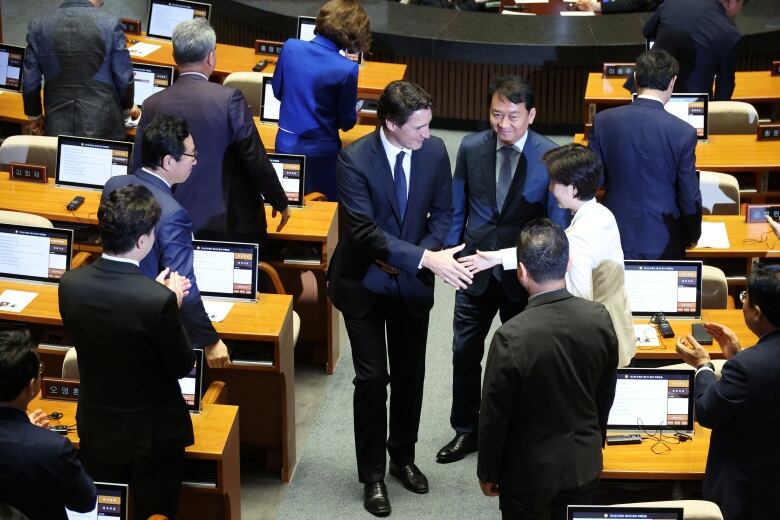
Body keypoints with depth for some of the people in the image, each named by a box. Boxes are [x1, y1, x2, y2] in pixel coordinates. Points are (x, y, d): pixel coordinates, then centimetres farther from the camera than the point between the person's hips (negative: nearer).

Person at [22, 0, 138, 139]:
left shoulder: (39, 25, 0)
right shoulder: (110, 24, -8)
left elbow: (30, 80, 5)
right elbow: (123, 77, -2)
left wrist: (34, 115, 20)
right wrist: (128, 107, 17)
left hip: (58, 125, 2)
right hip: (102, 124, -2)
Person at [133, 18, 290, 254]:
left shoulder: (152, 105, -2)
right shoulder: (229, 99, -12)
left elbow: (139, 166, 5)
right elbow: (256, 160, -9)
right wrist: (280, 202, 5)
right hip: (230, 223, -3)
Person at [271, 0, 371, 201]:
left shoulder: (290, 47, -8)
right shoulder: (347, 69, -20)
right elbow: (346, 122, -8)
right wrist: (354, 114, 15)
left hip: (285, 145, 5)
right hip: (320, 152, -4)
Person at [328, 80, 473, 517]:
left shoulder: (435, 151, -10)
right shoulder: (354, 160, -22)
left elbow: (442, 214, 0)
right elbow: (364, 230, -28)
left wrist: (414, 257, -16)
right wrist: (426, 259, -36)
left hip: (412, 283, 4)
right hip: (364, 283, -4)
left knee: (410, 374, 14)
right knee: (373, 378, 0)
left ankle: (403, 457, 35)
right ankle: (373, 474, 15)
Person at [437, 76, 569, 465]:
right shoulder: (471, 148, -7)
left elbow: (558, 221, -10)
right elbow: (457, 208, 4)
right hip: (476, 267, 3)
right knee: (465, 351, 13)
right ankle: (466, 429, 32)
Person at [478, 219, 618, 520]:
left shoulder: (511, 337, -27)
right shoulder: (599, 318, -13)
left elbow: (494, 414, -16)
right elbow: (606, 396, 2)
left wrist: (487, 473, -1)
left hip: (529, 471, -4)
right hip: (584, 464, 4)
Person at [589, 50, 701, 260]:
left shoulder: (603, 121, -9)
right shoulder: (683, 133, -15)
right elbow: (689, 196, -8)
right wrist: (693, 235, 8)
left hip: (617, 236, 2)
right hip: (664, 241, -2)